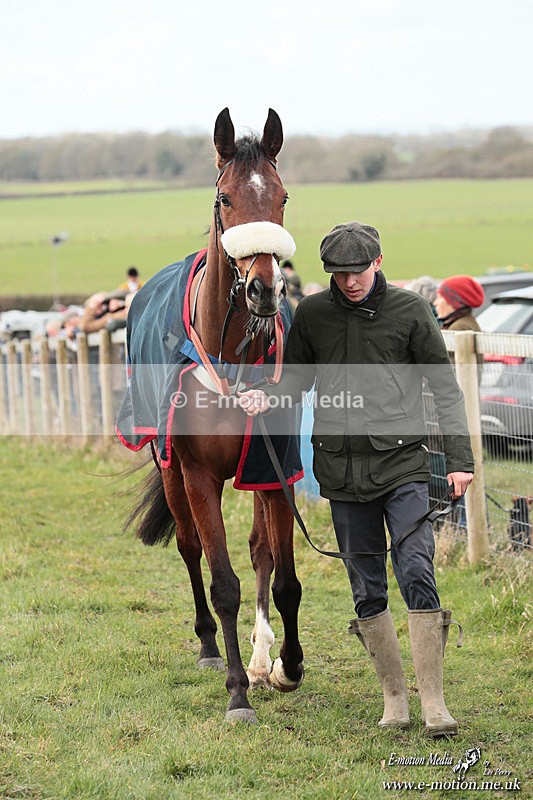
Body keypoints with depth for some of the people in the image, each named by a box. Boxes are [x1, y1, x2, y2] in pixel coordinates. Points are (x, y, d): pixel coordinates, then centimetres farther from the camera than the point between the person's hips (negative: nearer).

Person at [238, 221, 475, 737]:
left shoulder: (410, 311, 1)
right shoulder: (312, 315, 6)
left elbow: (444, 387, 3)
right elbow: (296, 378, 16)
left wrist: (459, 459, -2)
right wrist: (266, 399, -7)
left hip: (402, 466, -2)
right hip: (343, 471, 3)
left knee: (417, 575, -12)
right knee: (367, 592, 6)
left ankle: (433, 702, -9)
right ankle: (394, 698, 16)